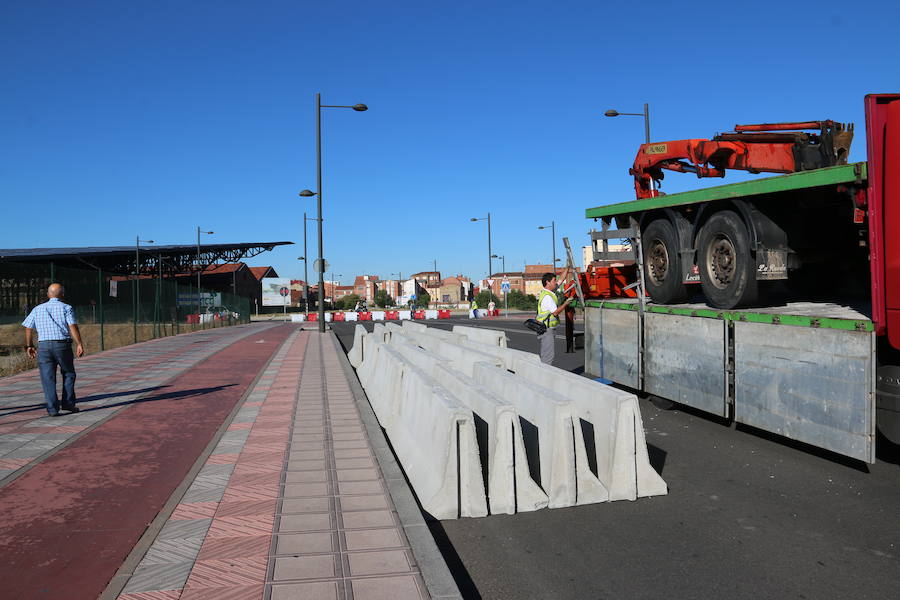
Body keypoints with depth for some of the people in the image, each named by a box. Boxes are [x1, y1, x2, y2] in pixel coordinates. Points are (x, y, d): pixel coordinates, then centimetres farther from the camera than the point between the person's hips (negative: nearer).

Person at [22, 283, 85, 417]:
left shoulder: (37, 309, 13)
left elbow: (28, 328, 11)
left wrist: (29, 345, 21)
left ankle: (52, 408, 0)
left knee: (48, 378, 4)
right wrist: (79, 344, -12)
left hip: (44, 346, 2)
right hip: (62, 345, -2)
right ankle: (68, 403, 13)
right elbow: (73, 327, -11)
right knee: (68, 374, 15)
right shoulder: (66, 308, 2)